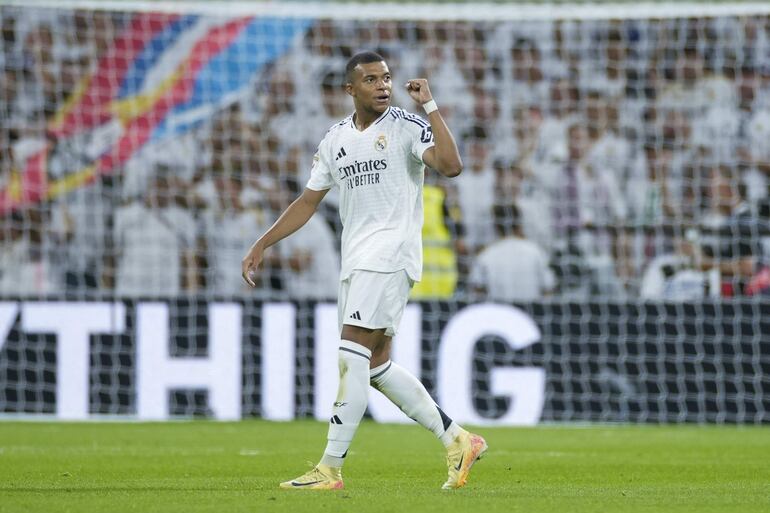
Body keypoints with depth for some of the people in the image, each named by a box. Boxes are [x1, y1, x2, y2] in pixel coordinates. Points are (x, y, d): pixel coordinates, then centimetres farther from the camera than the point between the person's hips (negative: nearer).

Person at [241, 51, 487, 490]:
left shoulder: (406, 126, -5)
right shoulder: (337, 139, 14)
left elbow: (451, 165, -22)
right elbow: (309, 202, 21)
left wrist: (430, 106, -20)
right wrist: (262, 245, 17)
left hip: (391, 253, -8)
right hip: (355, 258, 8)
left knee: (353, 356, -13)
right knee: (377, 363, 8)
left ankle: (330, 468, -12)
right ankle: (457, 440, 17)